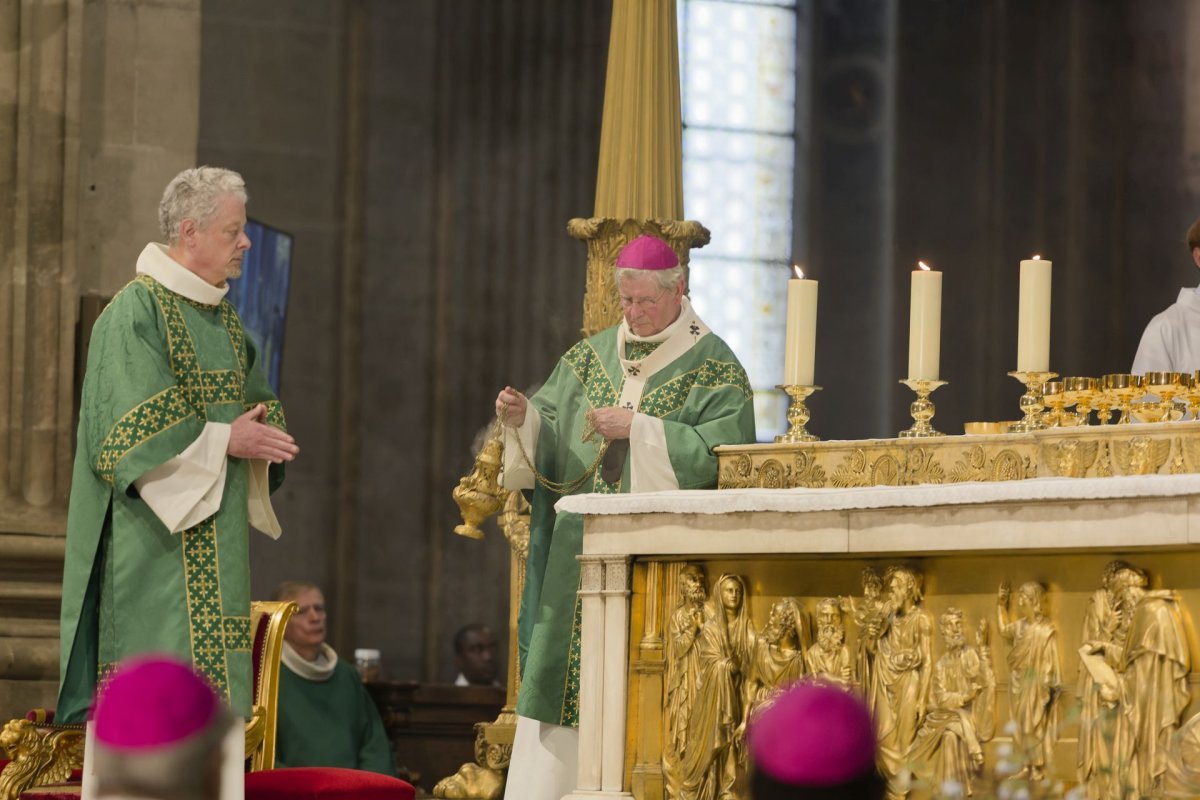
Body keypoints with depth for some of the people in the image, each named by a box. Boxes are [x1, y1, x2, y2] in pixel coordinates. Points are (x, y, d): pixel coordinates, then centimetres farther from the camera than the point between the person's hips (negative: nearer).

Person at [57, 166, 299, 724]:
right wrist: (224, 439, -18)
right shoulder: (136, 312, -10)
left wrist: (259, 433, -3)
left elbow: (255, 402, 20)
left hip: (216, 541, 8)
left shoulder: (222, 317, 15)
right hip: (157, 539, -8)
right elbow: (132, 428, -17)